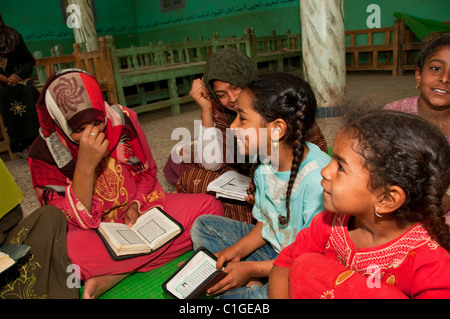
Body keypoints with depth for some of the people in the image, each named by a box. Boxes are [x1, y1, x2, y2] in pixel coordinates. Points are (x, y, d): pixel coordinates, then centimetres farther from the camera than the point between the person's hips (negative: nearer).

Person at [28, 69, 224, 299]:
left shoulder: (122, 120, -8)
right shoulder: (44, 153, -14)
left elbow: (147, 172, 8)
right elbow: (78, 221, -17)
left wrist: (136, 204, -10)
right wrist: (85, 166, -30)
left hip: (137, 213, 5)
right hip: (93, 233, -4)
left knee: (211, 206, -18)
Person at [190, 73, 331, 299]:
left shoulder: (317, 178, -30)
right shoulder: (265, 161, -6)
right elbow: (267, 222, 7)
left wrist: (252, 268, -18)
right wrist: (236, 250, -7)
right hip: (273, 246, 8)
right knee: (203, 226, 7)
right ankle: (249, 286, -9)